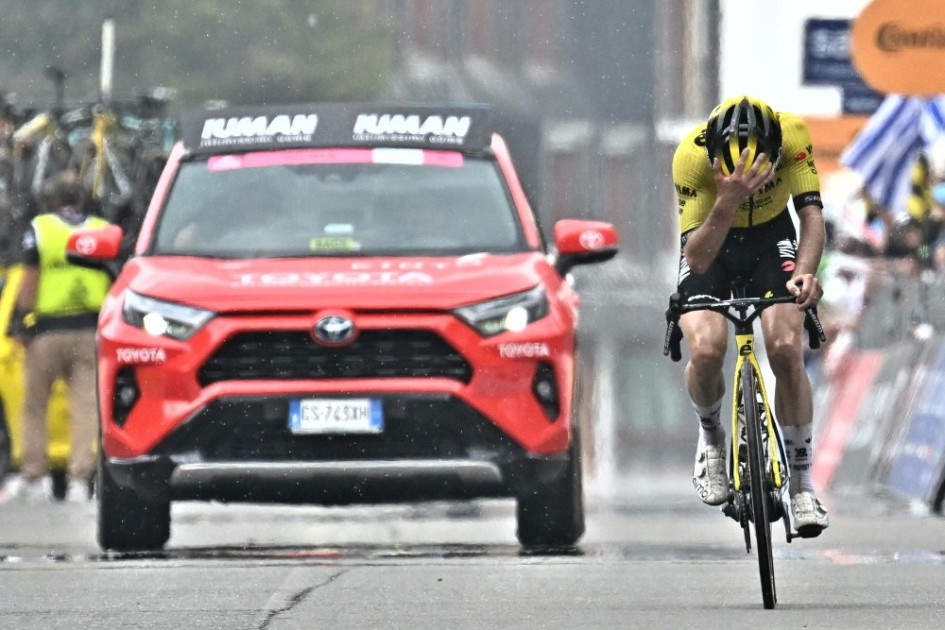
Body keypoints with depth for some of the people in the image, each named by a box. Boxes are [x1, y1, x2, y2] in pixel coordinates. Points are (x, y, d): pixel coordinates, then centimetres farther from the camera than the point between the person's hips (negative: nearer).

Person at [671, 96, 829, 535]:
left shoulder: (792, 134, -30)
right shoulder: (691, 156, -34)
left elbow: (811, 213, -26)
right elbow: (696, 258, -35)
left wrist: (805, 271, -46)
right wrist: (728, 202, -53)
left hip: (770, 239, 1)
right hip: (710, 245, -1)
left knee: (786, 350, -19)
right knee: (706, 351, -25)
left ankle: (801, 485, -5)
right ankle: (711, 437, 9)